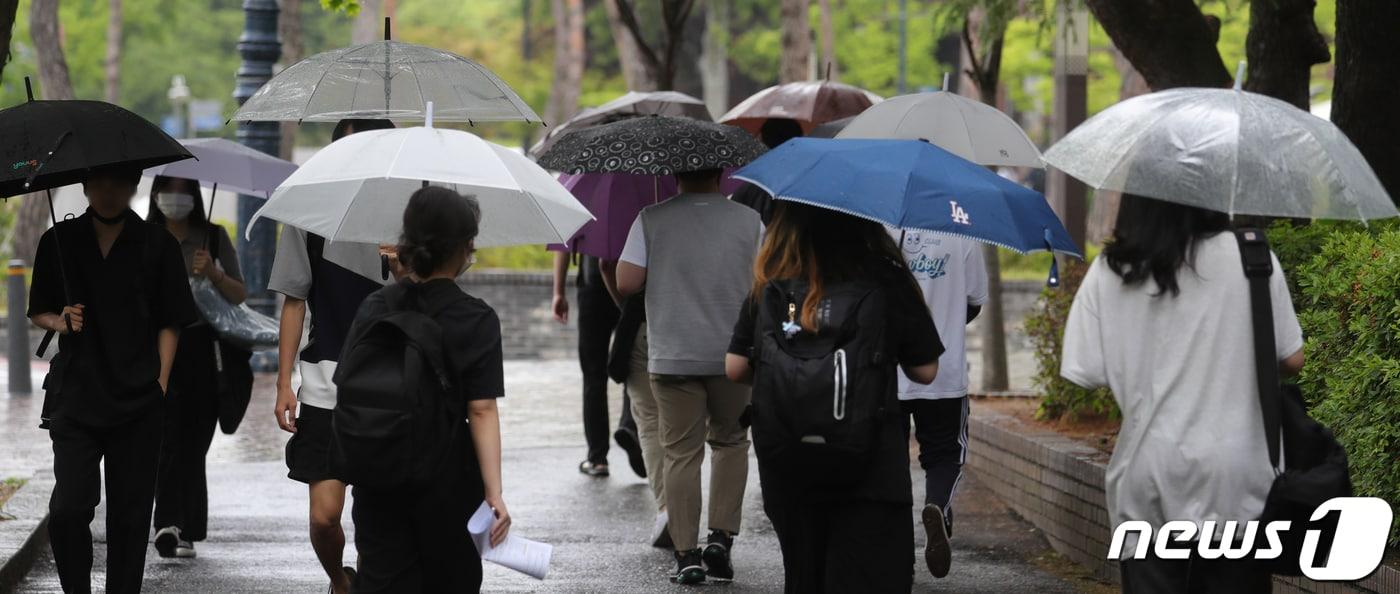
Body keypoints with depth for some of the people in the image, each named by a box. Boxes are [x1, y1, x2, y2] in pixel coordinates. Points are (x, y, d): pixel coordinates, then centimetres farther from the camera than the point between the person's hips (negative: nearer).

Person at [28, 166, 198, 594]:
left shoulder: (156, 245, 4)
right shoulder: (59, 241, 7)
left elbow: (169, 323, 6)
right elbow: (38, 313, 15)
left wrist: (161, 382, -3)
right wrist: (61, 322, -7)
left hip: (137, 398, 0)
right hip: (76, 393, 0)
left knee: (130, 510, 3)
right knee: (68, 507, -12)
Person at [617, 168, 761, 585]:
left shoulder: (651, 220, -4)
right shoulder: (749, 221, -1)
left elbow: (626, 282, -7)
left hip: (671, 358, -1)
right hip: (733, 355, 1)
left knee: (681, 453, 5)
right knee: (731, 443, 19)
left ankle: (686, 555, 1)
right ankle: (721, 536, 8)